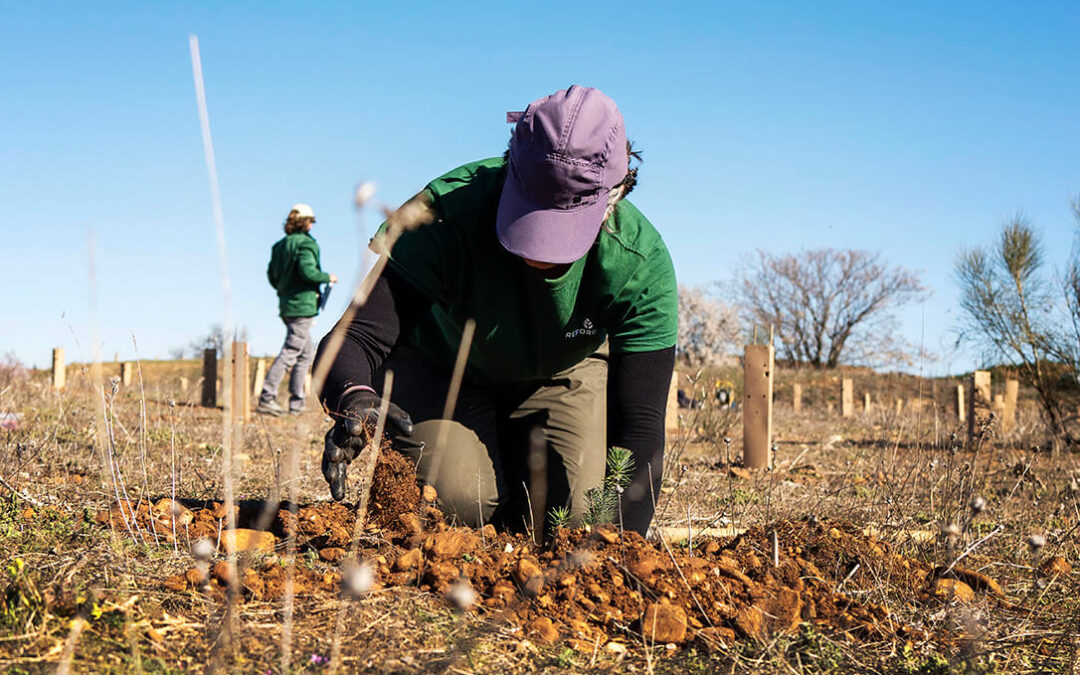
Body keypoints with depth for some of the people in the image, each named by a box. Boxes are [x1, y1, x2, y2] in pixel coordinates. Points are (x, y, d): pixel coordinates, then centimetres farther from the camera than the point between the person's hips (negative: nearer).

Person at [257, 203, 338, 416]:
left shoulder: (280, 245, 13)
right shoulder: (305, 243, -11)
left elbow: (271, 275, 14)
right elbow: (308, 271, -23)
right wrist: (328, 278, -8)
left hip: (286, 304, 9)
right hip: (303, 305, -9)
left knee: (307, 351, 16)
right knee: (290, 352, -8)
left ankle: (297, 402, 16)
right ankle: (266, 398, -11)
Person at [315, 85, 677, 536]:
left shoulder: (640, 261, -32)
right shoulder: (445, 215, -37)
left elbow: (639, 427, -33)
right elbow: (356, 336, -41)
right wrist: (354, 401, -66)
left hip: (563, 375, 2)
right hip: (440, 364, -1)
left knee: (572, 515, -15)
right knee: (458, 503, -23)